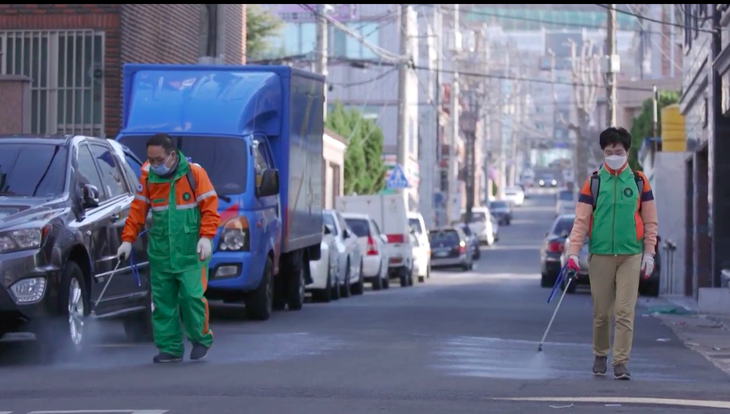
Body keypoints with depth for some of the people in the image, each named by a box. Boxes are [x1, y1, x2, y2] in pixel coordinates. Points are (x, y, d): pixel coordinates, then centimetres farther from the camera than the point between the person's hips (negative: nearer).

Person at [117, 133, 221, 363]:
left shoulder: (194, 173, -6)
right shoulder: (147, 176, 3)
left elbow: (209, 207, -5)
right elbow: (137, 210, 7)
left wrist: (206, 237, -15)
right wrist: (128, 240, 0)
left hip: (190, 251, -4)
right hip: (160, 252, 4)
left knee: (192, 296, -10)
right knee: (163, 301, 2)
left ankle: (201, 339, 11)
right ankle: (170, 348, 8)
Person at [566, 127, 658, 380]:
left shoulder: (639, 181, 6)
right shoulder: (592, 183, 3)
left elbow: (649, 221, 8)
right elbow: (581, 220, -1)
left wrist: (649, 254, 2)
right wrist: (573, 252, -10)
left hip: (630, 256, 0)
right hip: (600, 255, 0)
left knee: (625, 312, -7)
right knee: (601, 312, 6)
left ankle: (620, 362, -5)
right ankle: (600, 356, 24)